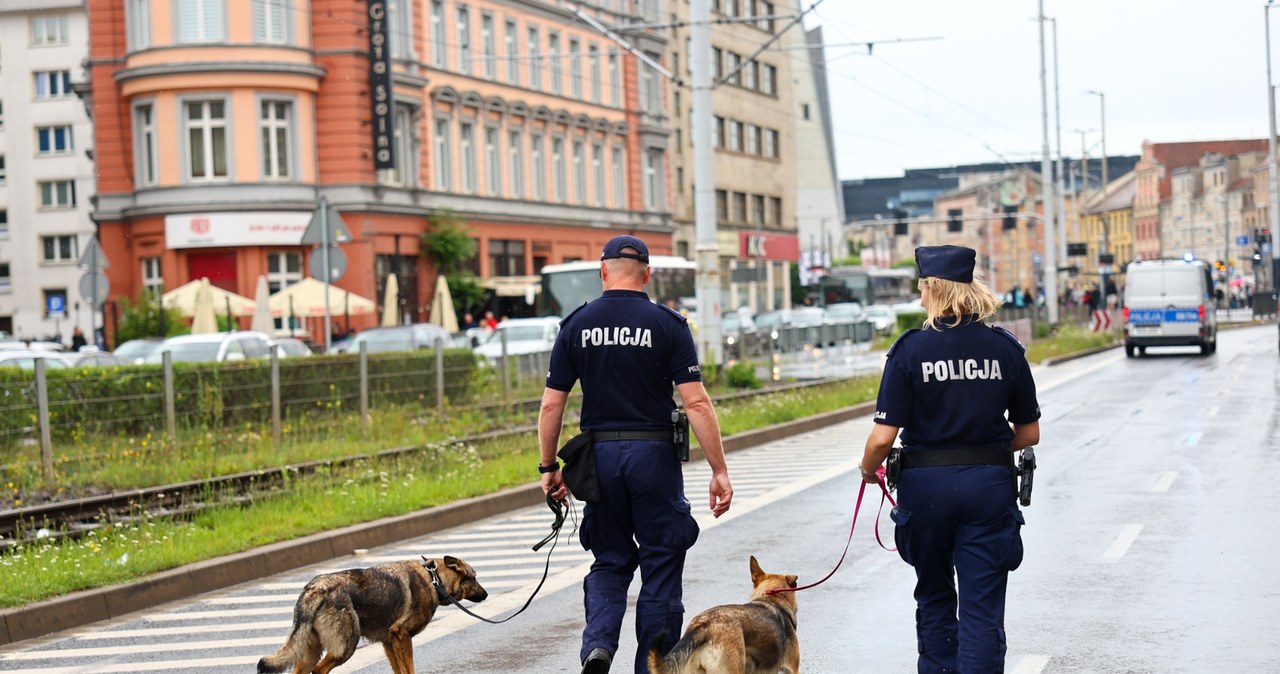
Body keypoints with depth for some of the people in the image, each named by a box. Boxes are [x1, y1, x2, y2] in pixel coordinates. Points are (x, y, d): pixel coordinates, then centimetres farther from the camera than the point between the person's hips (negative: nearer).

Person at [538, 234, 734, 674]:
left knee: (610, 562, 16)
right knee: (660, 566, 9)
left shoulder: (576, 325, 3)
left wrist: (549, 467, 11)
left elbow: (551, 405, 1)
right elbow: (696, 403, -9)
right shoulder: (667, 324, -3)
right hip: (654, 454, -2)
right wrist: (719, 470, -6)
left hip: (599, 455, 2)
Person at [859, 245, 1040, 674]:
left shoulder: (910, 349, -9)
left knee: (934, 597, 19)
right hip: (990, 484, 1)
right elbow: (1029, 433, 6)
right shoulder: (1005, 348, -1)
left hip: (927, 484, -1)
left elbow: (883, 437, -12)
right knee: (982, 607, 2)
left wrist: (868, 469, 8)